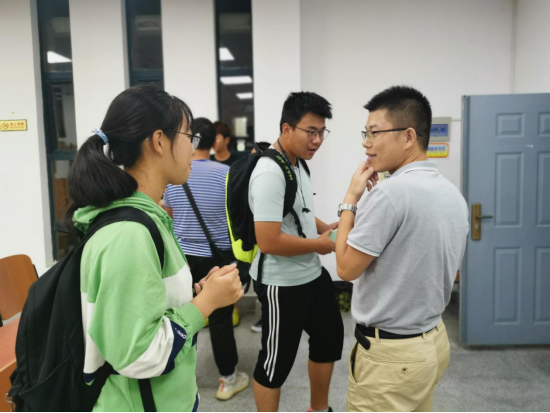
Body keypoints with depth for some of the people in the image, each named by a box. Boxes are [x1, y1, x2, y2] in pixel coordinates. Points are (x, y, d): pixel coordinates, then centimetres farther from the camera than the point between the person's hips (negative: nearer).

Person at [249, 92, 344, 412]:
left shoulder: (299, 163, 6)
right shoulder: (270, 173, -25)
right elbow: (268, 242, -31)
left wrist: (326, 228, 2)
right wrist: (320, 244, -18)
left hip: (313, 274, 11)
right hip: (282, 284, -10)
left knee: (330, 337, 25)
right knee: (278, 359, 8)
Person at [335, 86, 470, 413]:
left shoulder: (390, 193, -24)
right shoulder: (453, 194, 4)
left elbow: (346, 268, -17)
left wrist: (351, 199, -10)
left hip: (391, 352, -8)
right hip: (435, 340, 8)